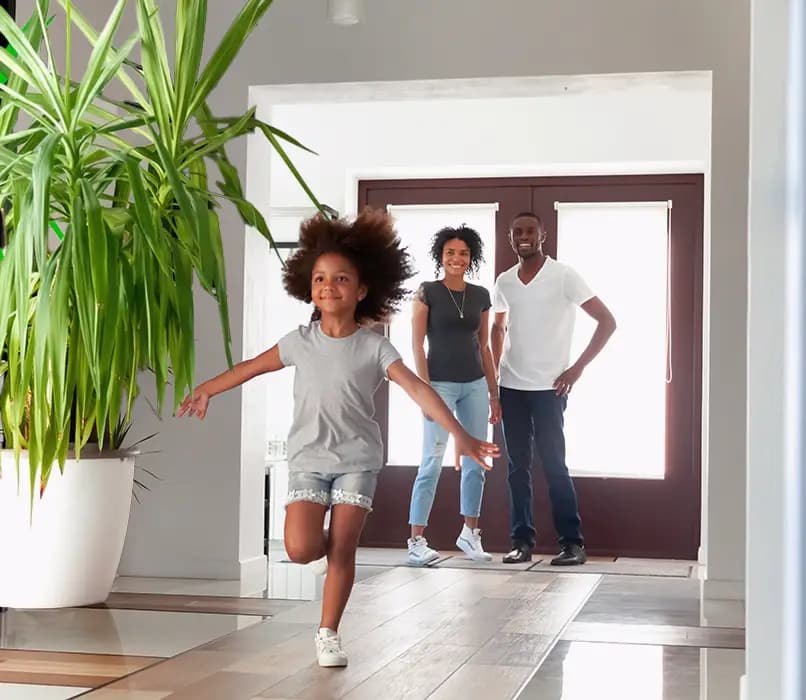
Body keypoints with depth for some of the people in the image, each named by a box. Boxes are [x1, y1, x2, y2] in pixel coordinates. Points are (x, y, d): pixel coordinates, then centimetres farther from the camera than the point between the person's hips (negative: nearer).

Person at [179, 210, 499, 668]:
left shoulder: (374, 347, -8)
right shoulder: (301, 341, -1)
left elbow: (418, 389, -16)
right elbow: (253, 367, 14)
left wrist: (460, 435, -25)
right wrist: (207, 390, 23)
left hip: (357, 459, -1)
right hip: (308, 459, 1)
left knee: (342, 551, -3)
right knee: (301, 549, -13)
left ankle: (329, 634, 13)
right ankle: (329, 542, 23)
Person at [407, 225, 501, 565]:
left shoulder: (480, 295, 10)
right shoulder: (427, 292, -3)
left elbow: (484, 347, 13)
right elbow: (417, 344, -6)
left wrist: (494, 394, 11)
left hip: (475, 385, 5)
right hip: (440, 384, -5)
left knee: (475, 462, 8)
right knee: (432, 462, -9)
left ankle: (470, 533, 21)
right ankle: (416, 540, -6)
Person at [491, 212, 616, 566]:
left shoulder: (564, 276, -7)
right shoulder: (504, 282, 8)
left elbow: (607, 321, -7)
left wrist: (578, 367, -11)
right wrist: (492, 374, 12)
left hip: (548, 388, -4)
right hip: (510, 387, 5)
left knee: (553, 465, -5)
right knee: (517, 466, 6)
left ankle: (572, 542, 3)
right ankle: (522, 541, 12)